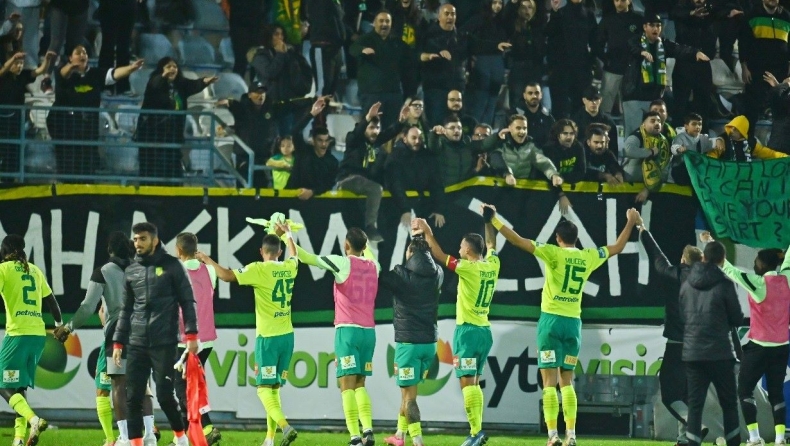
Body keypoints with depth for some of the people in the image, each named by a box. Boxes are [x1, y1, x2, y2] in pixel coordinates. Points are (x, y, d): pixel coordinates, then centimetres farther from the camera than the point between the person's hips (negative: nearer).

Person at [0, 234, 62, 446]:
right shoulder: (35, 270, 15)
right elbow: (51, 300, 22)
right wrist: (59, 323, 37)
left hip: (17, 334, -6)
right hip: (38, 334, 6)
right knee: (20, 386, 14)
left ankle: (33, 420, -27)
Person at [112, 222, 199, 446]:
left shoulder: (171, 266, 0)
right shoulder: (131, 271, 12)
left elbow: (187, 301, -1)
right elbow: (126, 310, 17)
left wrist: (191, 334, -9)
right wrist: (118, 342, 12)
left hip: (165, 343, -4)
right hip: (136, 344, 4)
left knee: (164, 394, -5)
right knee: (133, 396, -1)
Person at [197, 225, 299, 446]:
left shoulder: (259, 269, -11)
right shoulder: (289, 268, 7)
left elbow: (228, 276, -17)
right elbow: (294, 256, 32)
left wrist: (208, 261, -2)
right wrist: (288, 234, 49)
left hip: (268, 336, -6)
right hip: (287, 335, 6)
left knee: (264, 388, -4)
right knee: (274, 388, 12)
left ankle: (286, 427, -25)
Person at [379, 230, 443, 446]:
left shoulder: (402, 275, -12)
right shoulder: (436, 275, 3)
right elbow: (431, 258, 25)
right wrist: (422, 236, 39)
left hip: (408, 342, -6)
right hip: (430, 342, 6)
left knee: (409, 393, -5)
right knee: (408, 389, 21)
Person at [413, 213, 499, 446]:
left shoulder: (468, 267, -13)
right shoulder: (492, 266, 5)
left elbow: (440, 256, -9)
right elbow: (491, 245, 26)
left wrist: (427, 231, 1)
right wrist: (489, 222, 37)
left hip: (468, 330, -7)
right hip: (485, 331, 7)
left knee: (467, 382, -9)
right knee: (474, 383, 12)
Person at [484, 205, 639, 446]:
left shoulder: (554, 253, -6)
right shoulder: (589, 257, 6)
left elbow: (518, 241, -12)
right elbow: (617, 247, 22)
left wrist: (493, 220, -7)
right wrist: (631, 223, 36)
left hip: (552, 319, -4)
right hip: (574, 322, 4)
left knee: (550, 381, -4)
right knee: (567, 381, 11)